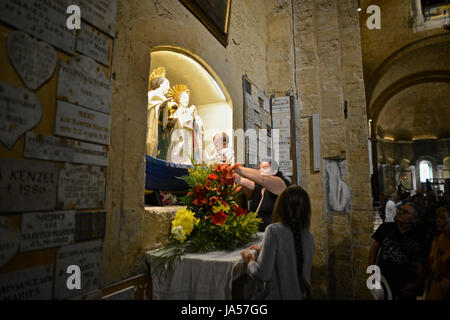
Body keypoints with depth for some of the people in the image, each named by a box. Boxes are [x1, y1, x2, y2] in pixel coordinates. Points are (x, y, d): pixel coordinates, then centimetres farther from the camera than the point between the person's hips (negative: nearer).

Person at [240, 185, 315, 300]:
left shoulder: (273, 230, -18)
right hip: (303, 295, 6)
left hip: (279, 295, -6)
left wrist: (250, 260, -1)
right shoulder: (310, 237, -1)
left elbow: (262, 275, -20)